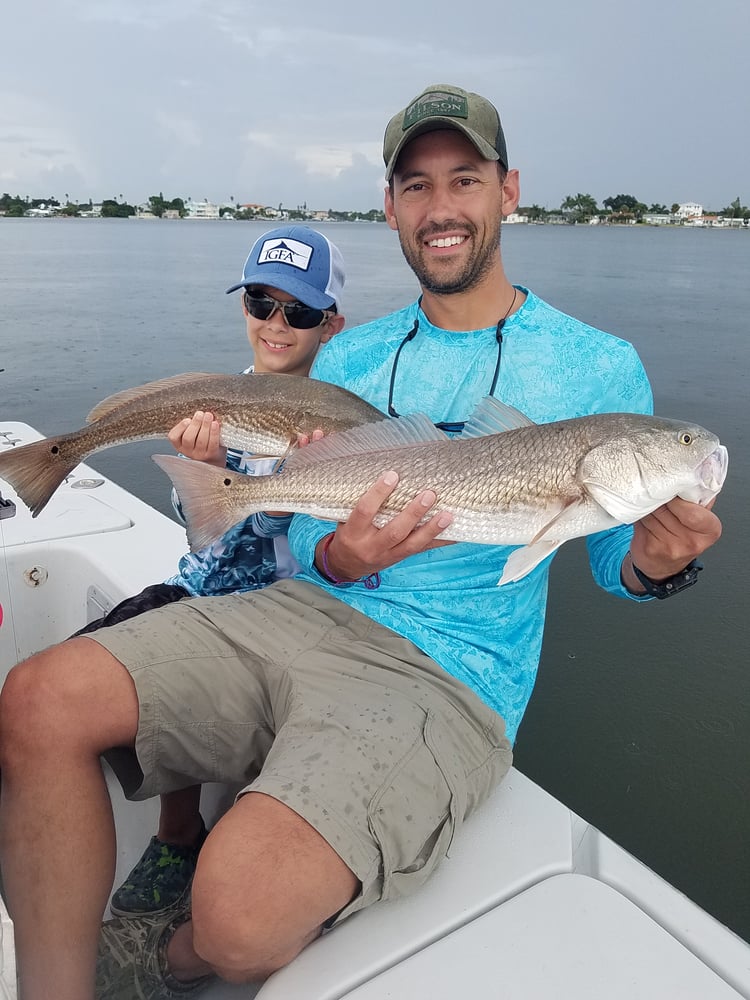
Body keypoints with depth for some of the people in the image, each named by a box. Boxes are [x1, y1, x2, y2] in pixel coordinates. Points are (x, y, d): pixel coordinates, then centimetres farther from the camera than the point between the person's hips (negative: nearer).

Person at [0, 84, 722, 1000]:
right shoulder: (348, 359, 11)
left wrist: (656, 558, -18)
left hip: (446, 674, -4)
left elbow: (615, 564, 7)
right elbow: (301, 543, 11)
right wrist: (340, 556, -15)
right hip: (303, 613, 5)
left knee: (240, 910, -27)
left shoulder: (598, 370, 1)